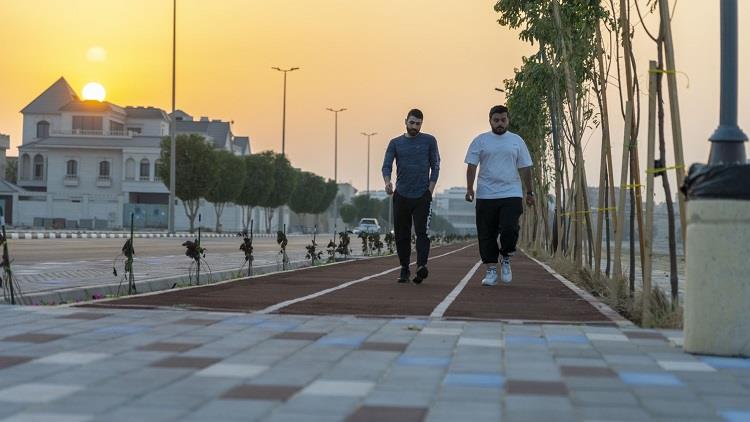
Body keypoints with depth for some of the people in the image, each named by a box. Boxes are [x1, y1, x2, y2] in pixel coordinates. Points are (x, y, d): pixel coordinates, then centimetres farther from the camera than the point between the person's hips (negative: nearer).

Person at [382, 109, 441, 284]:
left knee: (422, 232, -14)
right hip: (401, 196, 3)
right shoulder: (395, 143, 9)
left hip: (422, 196, -3)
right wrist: (387, 182, -20)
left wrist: (430, 190, -4)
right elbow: (386, 165, 1)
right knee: (402, 235, 5)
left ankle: (422, 266, -26)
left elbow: (435, 166, 5)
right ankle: (404, 269, 13)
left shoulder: (429, 141, 4)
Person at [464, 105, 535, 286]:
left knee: (510, 229, -15)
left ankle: (506, 260, 10)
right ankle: (491, 270, 10)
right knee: (486, 235, 2)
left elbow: (524, 168, 12)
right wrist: (469, 188, -10)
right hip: (485, 196, 0)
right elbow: (471, 166, 2)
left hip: (511, 195, 0)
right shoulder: (480, 141, 5)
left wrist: (529, 192, 10)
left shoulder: (517, 141, 9)